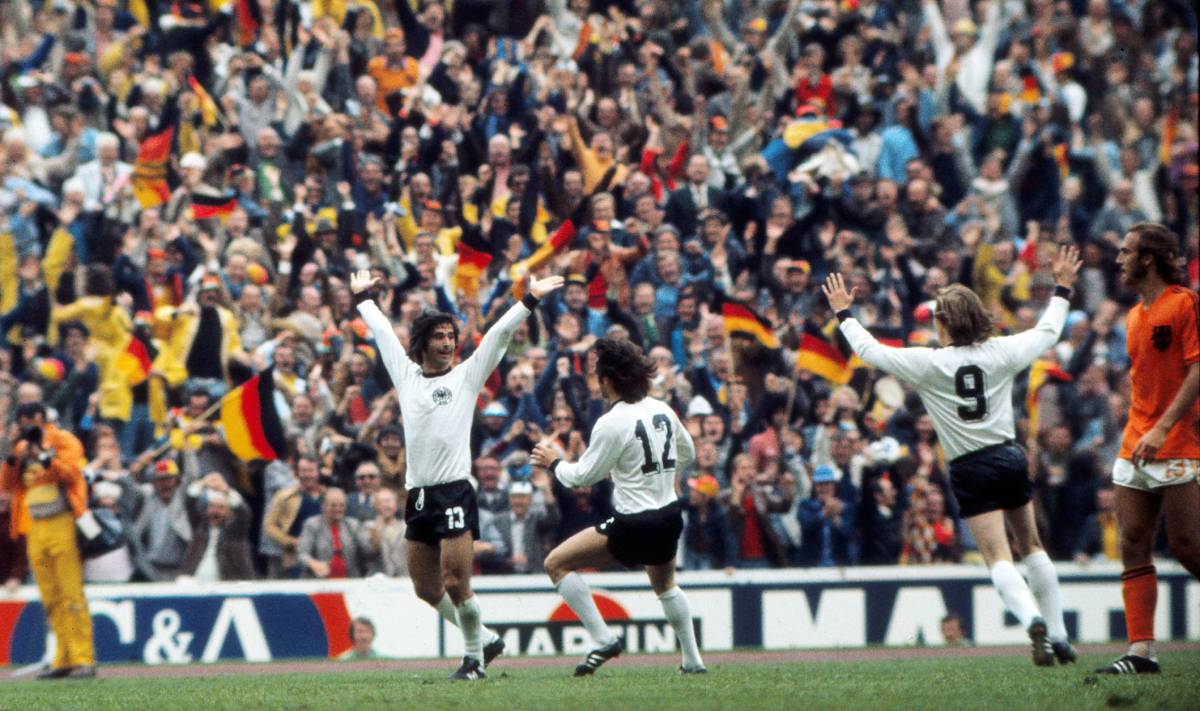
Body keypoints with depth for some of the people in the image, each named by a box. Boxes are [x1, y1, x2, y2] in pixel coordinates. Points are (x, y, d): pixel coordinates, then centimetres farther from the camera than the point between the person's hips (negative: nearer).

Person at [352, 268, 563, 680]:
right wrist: (363, 296, 37)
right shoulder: (406, 375, 15)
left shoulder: (466, 375, 7)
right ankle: (486, 639, 23)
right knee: (427, 589, 6)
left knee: (456, 582, -11)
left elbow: (499, 334, 4)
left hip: (455, 493, -5)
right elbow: (381, 331, 28)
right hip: (418, 496, 5)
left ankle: (475, 659, 4)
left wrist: (530, 300, -2)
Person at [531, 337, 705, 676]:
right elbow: (687, 454, 19)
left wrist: (553, 463, 8)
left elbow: (583, 476, -10)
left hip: (634, 526, -8)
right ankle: (692, 660, 35)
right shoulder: (662, 410, 4)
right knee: (665, 584, 34)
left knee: (556, 564, 0)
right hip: (671, 516, 8)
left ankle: (604, 639, -5)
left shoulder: (611, 423, -17)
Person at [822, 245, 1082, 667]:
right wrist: (1062, 288, 33)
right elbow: (1048, 331, 18)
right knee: (1031, 546, 17)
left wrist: (844, 313, 15)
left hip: (971, 470, -4)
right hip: (1010, 457, 4)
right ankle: (1059, 636, 18)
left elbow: (871, 351, 0)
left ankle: (1033, 619, -33)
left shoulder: (928, 363, -9)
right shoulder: (1001, 352, 0)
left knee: (998, 558, -8)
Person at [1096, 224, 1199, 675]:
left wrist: (1163, 427, -21)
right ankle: (1142, 651, -3)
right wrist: (1140, 428, 19)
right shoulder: (1136, 316, 17)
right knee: (1133, 546, -1)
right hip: (1135, 447, 8)